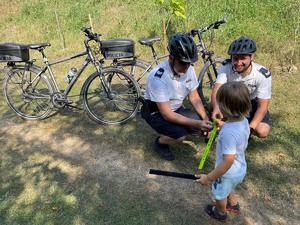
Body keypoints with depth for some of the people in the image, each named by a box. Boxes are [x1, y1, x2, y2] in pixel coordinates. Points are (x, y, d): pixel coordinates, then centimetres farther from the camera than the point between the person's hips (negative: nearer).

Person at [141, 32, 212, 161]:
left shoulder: (189, 69, -13)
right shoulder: (158, 77, -33)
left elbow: (194, 98, -2)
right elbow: (166, 114, -30)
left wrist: (205, 118, -18)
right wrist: (196, 124, -35)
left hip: (176, 109, 6)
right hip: (156, 112, -6)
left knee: (201, 122, -13)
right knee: (180, 135, -27)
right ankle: (160, 142, 5)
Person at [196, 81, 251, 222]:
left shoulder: (229, 132, -40)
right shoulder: (243, 121, -13)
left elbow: (228, 162, -34)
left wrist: (209, 178, -25)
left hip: (229, 173, -7)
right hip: (240, 169, 7)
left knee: (220, 194, 25)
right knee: (228, 188, 37)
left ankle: (220, 213, 53)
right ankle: (233, 205, 62)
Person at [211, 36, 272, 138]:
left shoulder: (263, 75, -28)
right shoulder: (226, 68, -28)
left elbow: (263, 106, -24)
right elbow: (216, 91, -40)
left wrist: (250, 128, -35)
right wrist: (216, 107, -64)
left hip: (252, 103, -1)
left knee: (262, 131, -24)